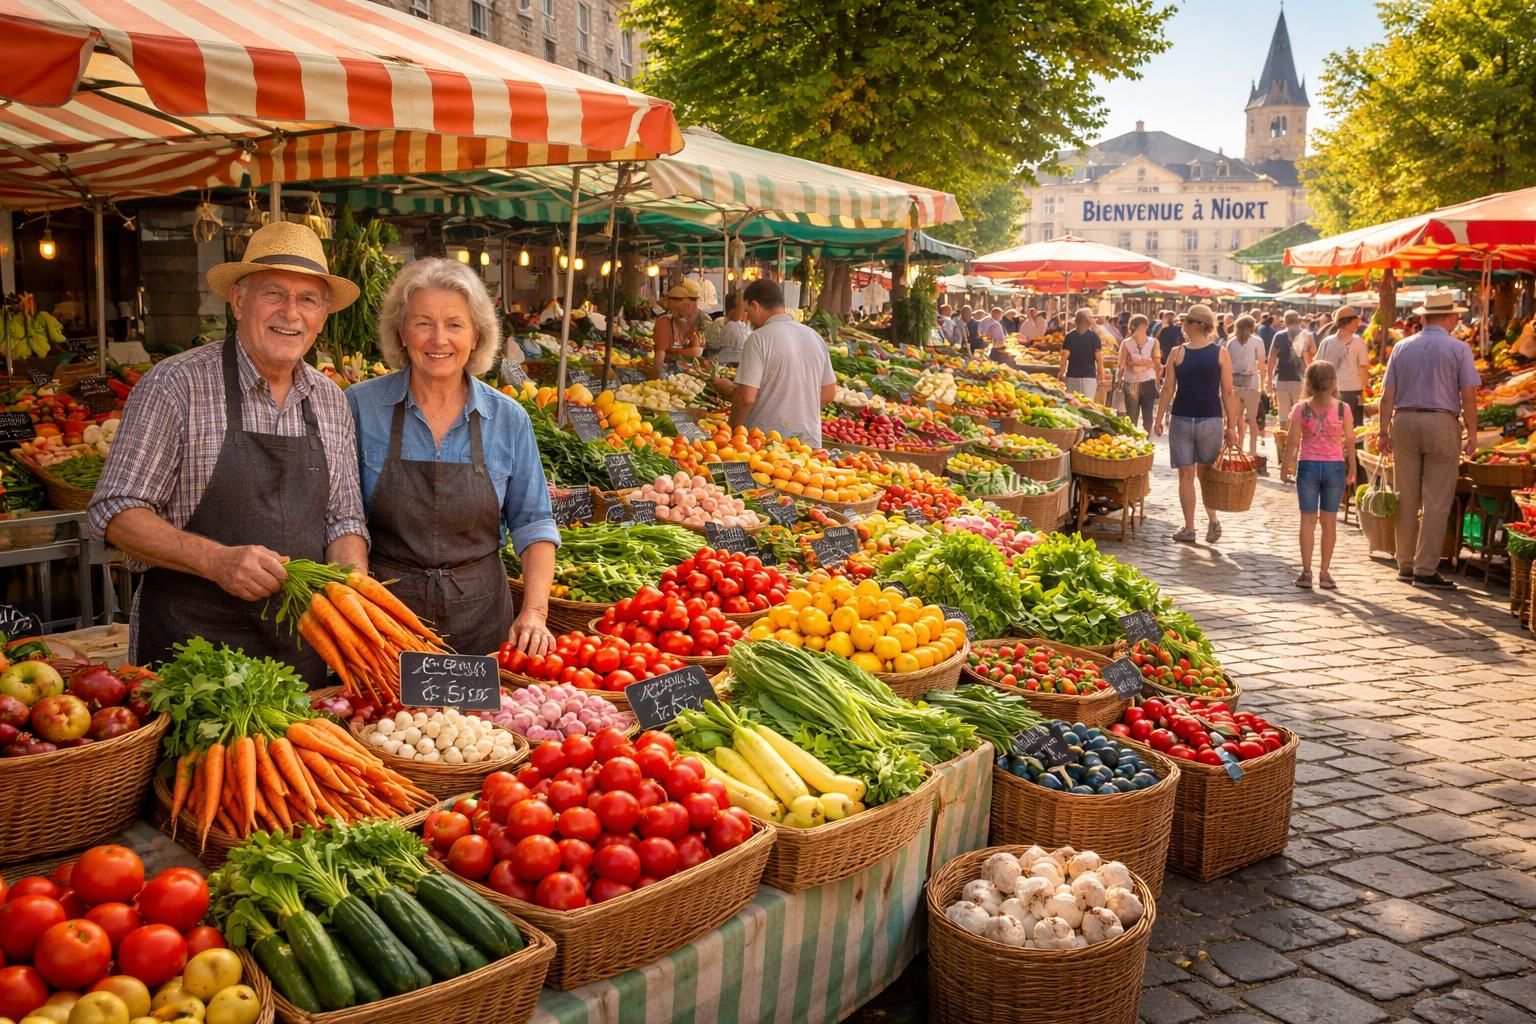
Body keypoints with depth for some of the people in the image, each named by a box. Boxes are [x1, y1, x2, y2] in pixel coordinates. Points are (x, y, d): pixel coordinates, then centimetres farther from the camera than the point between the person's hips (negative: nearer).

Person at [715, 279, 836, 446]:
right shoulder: (815, 337, 6)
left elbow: (747, 398, -17)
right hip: (810, 440, 6)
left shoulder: (759, 338, -12)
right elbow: (829, 393, 12)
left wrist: (733, 429, -2)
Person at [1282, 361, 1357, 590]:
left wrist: (1285, 465, 3)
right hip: (1335, 466, 1)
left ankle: (1306, 571, 3)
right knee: (1329, 521, 8)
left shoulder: (1300, 409, -6)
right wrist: (1352, 469, 8)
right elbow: (1349, 441, -1)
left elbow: (1292, 440, -7)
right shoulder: (1343, 409, -4)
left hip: (1307, 465, 0)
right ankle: (1324, 573, 9)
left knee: (1308, 519, 6)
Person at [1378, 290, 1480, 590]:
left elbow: (1387, 396, 5)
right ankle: (1425, 570, 0)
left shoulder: (1402, 347, 6)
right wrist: (1472, 434, 2)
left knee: (1406, 500, 11)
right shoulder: (1459, 349, -3)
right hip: (1442, 424, -3)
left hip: (1404, 422, 3)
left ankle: (1405, 566, 17)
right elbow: (1468, 396, -6)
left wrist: (1384, 432, 10)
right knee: (1436, 503, 1)